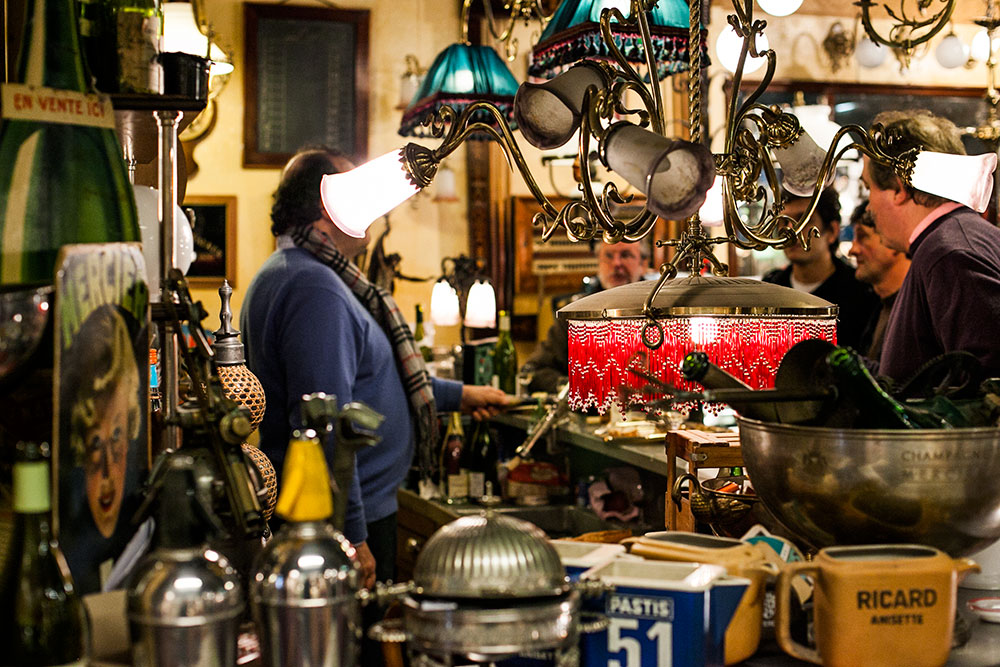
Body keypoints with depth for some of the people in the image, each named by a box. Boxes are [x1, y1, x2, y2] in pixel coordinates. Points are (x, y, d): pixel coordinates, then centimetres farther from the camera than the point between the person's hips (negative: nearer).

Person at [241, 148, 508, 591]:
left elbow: (359, 375, 27)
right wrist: (352, 537, -25)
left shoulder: (290, 273, 16)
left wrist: (459, 395, 31)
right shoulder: (314, 286, -20)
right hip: (350, 520, -11)